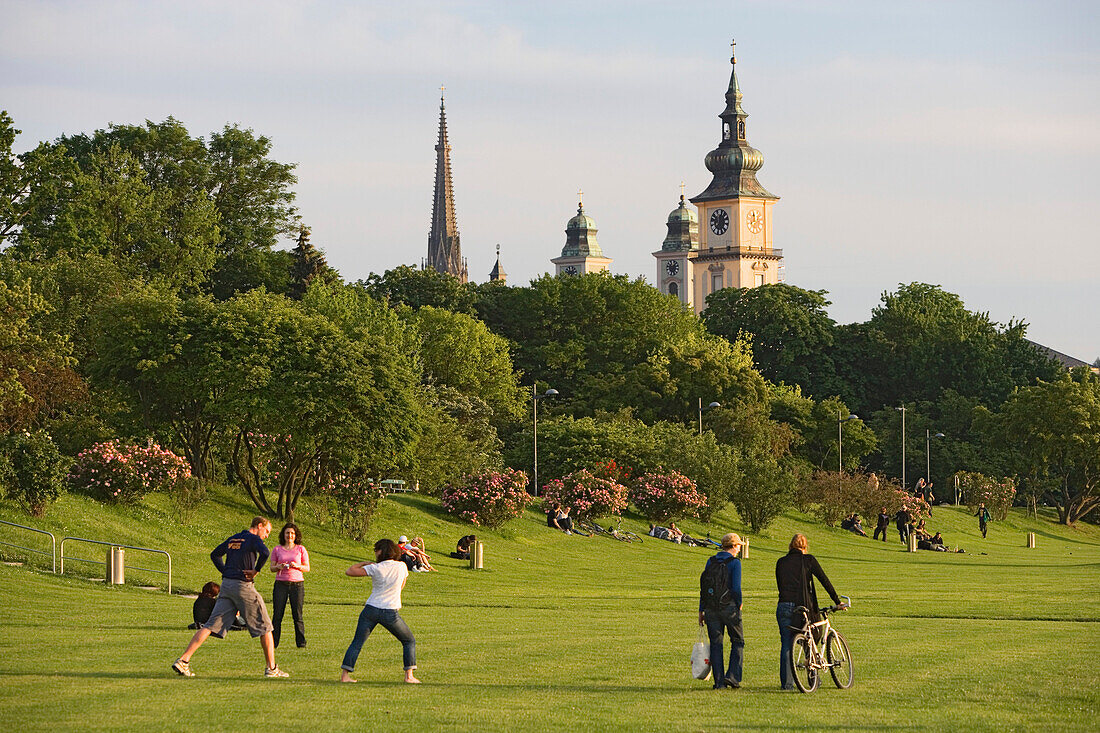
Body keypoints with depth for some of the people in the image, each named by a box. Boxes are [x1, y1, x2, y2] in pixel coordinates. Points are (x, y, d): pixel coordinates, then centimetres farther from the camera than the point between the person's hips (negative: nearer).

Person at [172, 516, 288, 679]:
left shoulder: (233, 538, 19)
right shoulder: (253, 538, -4)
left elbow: (215, 554, 26)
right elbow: (264, 553, -25)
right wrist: (256, 570, -12)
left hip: (226, 586, 7)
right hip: (244, 586, -6)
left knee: (211, 625, 0)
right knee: (264, 627, 7)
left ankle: (183, 660, -12)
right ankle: (271, 668, 7)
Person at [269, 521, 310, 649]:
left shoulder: (301, 549, 7)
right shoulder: (277, 549, 9)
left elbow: (307, 568, 8)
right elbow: (272, 567, 11)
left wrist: (297, 566, -11)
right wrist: (278, 567, -11)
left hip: (297, 583, 0)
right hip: (281, 584, 0)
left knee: (297, 614, -3)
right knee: (278, 614, -5)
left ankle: (301, 642, 5)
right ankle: (273, 642, -1)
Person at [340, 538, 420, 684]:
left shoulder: (375, 569, -8)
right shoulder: (402, 566, -1)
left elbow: (349, 572, -7)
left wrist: (363, 563, 9)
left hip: (371, 610, 0)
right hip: (390, 613, 0)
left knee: (357, 643, 8)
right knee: (409, 641, 15)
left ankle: (344, 675, -3)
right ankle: (409, 675, 3)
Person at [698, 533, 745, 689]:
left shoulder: (711, 561, 9)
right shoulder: (734, 563, -6)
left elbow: (703, 587, 9)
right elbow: (736, 587, -13)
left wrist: (701, 610, 13)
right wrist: (739, 604, 5)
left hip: (711, 609, 4)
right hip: (729, 607, -4)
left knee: (715, 643, 7)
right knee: (738, 642, 9)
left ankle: (719, 681, 4)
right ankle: (732, 676, -2)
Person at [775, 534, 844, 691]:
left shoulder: (781, 562, 12)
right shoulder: (808, 560, 1)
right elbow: (824, 580, 2)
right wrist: (837, 601, 8)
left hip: (783, 606, 2)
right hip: (802, 606, -2)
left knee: (786, 645, 5)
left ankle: (786, 682, 2)